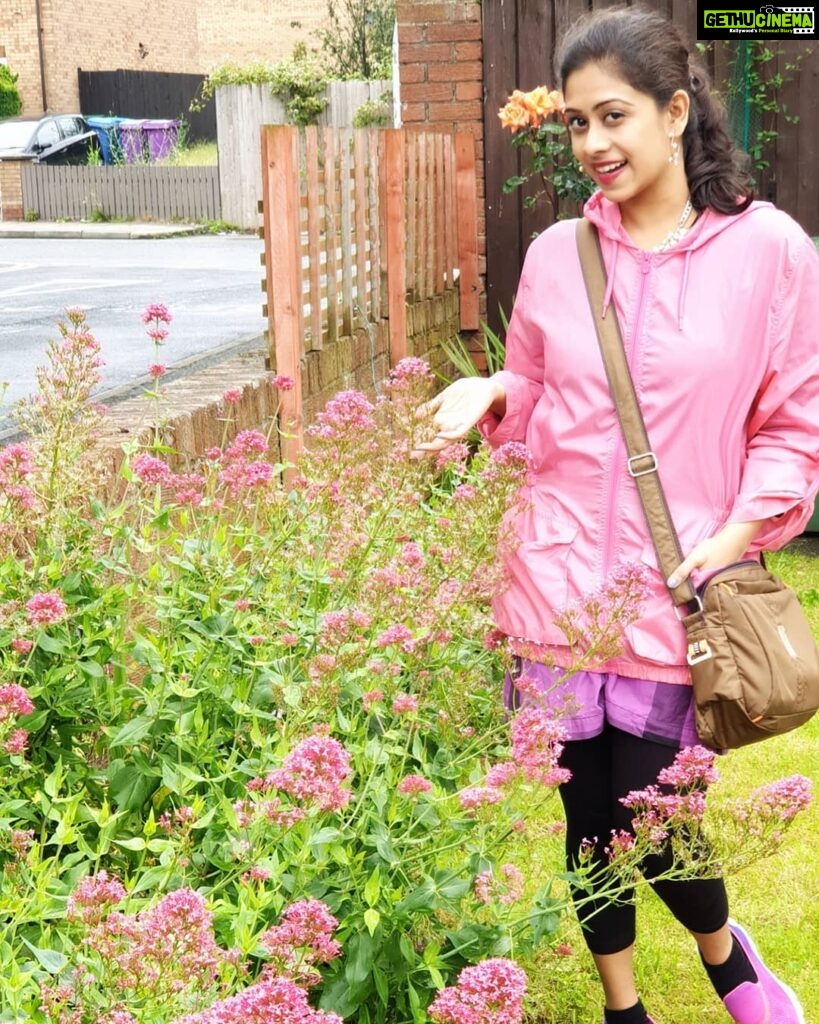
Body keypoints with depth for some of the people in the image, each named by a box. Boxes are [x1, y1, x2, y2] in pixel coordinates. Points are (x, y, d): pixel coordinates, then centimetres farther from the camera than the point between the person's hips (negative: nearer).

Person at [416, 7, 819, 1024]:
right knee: (587, 820, 14)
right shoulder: (555, 254, 3)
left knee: (656, 835, 1)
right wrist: (489, 395, -4)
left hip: (675, 596, -3)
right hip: (559, 584, 3)